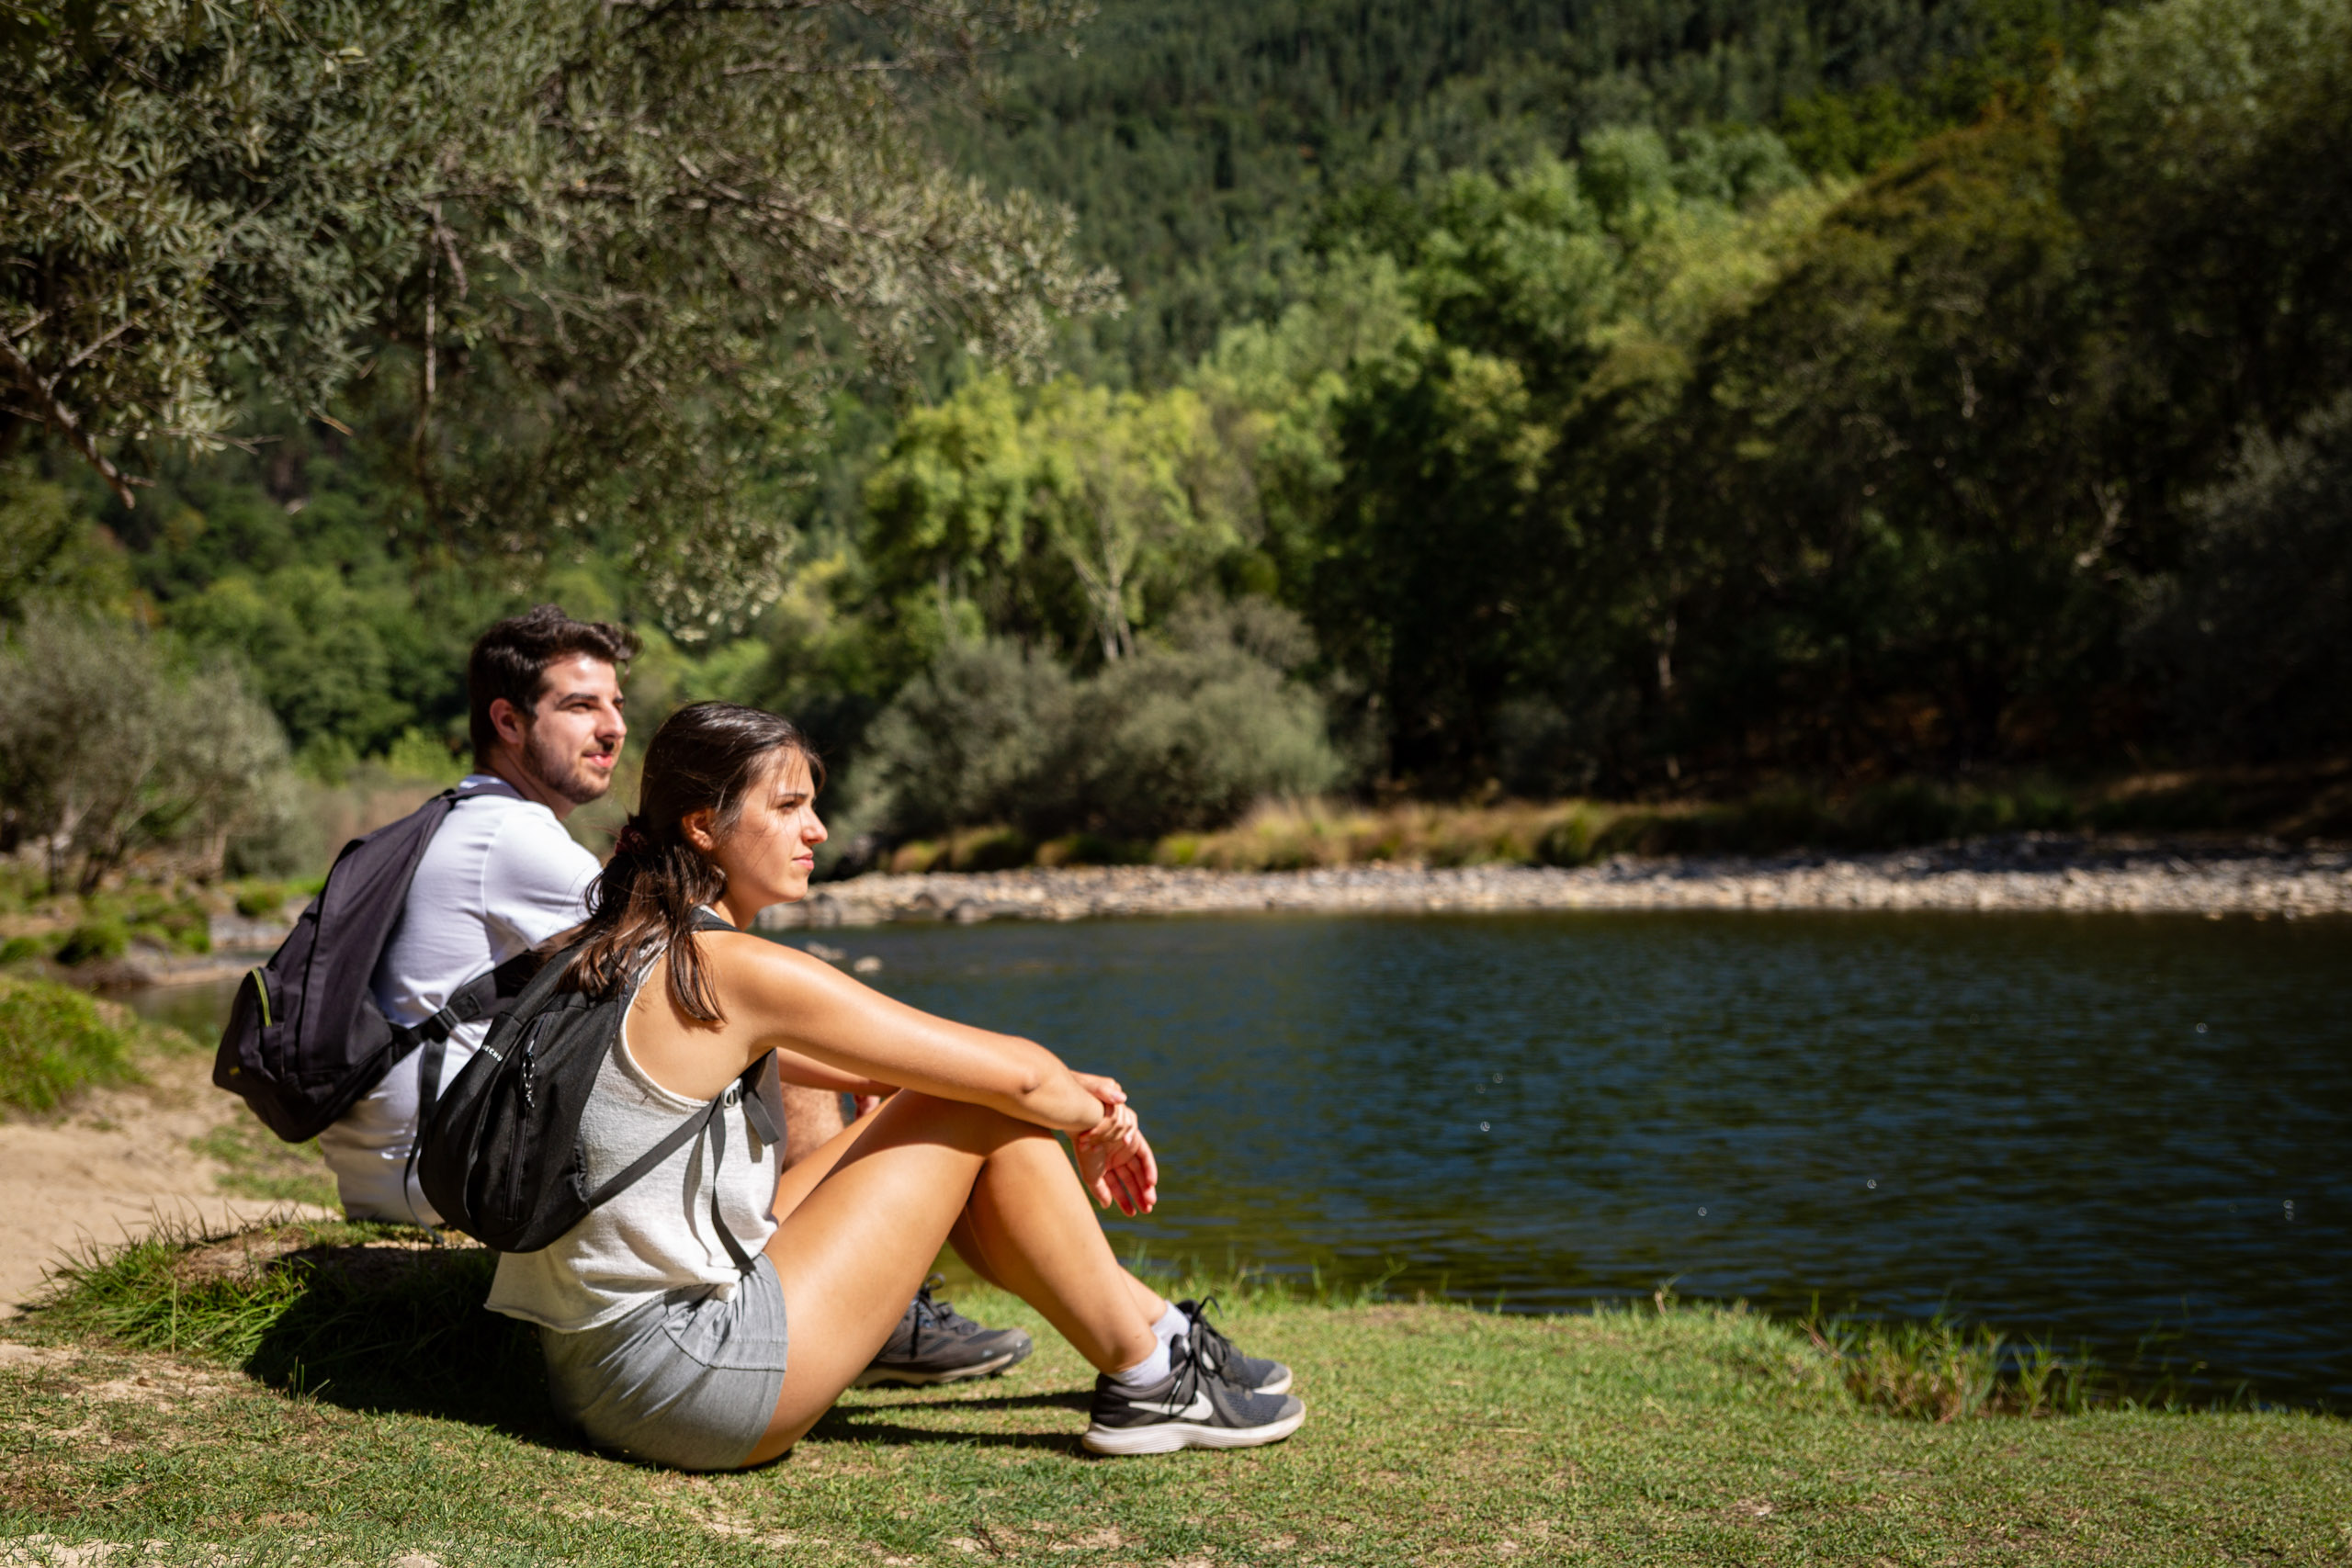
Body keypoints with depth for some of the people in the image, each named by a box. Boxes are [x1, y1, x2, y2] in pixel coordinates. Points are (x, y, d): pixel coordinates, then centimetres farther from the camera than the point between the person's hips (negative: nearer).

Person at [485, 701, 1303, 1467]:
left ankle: (1151, 1320, 25)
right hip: (684, 1382, -9)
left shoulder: (625, 951, 11)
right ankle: (1149, 1379, 10)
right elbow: (1016, 1071, -13)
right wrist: (1093, 1119, 11)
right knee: (983, 1111, -2)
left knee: (938, 1101, 15)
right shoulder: (736, 971, -18)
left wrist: (1066, 1095, 21)